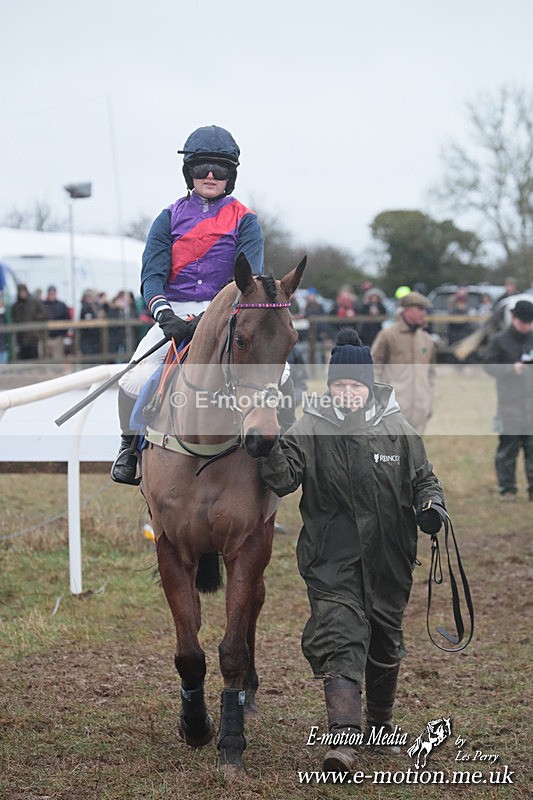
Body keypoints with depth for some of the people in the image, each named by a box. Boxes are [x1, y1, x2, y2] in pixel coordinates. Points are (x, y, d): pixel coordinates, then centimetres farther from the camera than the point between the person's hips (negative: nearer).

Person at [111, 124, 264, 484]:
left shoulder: (244, 221, 6)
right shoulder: (170, 219, 9)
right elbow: (152, 275, -1)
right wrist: (164, 314, -21)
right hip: (174, 314, 1)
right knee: (134, 382, -22)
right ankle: (130, 444, 6)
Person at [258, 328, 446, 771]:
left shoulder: (398, 430, 0)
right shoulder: (310, 430, -5)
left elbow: (424, 478, 11)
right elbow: (284, 479, -14)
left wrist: (432, 505, -9)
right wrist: (269, 451, -33)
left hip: (388, 560, 3)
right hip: (332, 562, -3)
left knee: (386, 644, 18)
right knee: (341, 641, -17)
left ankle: (381, 722, 41)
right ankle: (344, 739, -23)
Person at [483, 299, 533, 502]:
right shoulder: (499, 341, 3)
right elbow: (489, 366, -5)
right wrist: (512, 368, -19)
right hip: (509, 403, -3)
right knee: (508, 448, 0)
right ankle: (507, 489, 7)